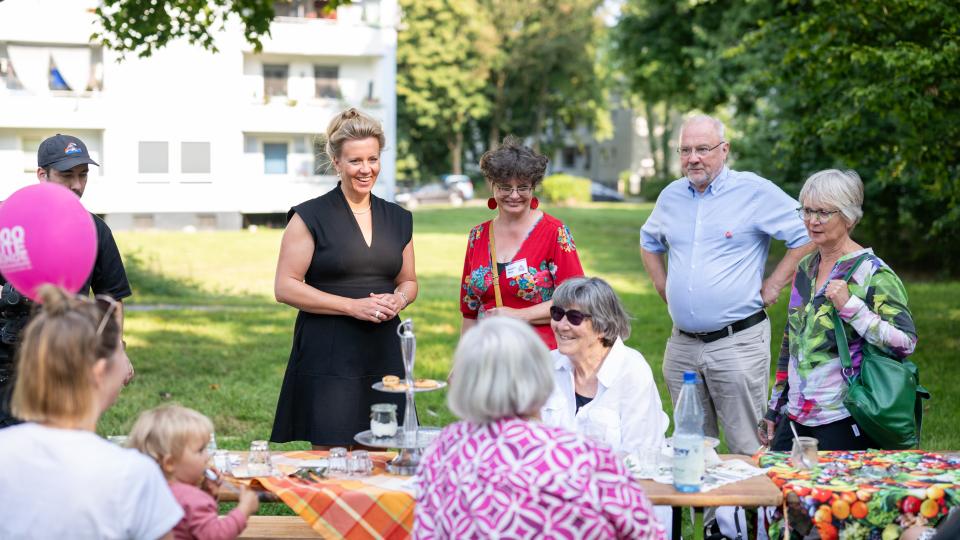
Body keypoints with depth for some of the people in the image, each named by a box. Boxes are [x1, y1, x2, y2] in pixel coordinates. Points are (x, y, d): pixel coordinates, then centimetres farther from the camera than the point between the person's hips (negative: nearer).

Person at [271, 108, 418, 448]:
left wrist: (398, 300, -2)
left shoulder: (398, 219, 13)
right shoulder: (311, 217, -3)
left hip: (384, 356, 5)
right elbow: (285, 287, -7)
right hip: (328, 356, -5)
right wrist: (354, 306, -13)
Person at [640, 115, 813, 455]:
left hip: (738, 341, -5)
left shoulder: (755, 191, -6)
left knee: (747, 452, -4)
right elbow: (649, 242, 31)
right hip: (681, 346, 6)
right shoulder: (671, 196, 12)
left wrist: (773, 286, -7)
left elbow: (808, 235, -7)